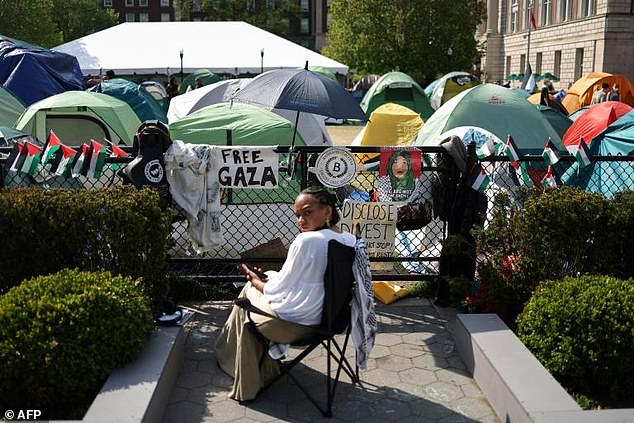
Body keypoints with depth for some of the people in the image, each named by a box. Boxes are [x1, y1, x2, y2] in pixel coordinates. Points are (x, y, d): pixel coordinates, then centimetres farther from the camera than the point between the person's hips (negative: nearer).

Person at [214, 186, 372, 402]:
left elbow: (278, 289, -15)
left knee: (250, 289, 20)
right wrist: (266, 279, 11)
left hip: (295, 323, -7)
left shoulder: (306, 241, -24)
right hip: (329, 316, 8)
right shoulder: (351, 240, 0)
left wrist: (257, 281, 6)